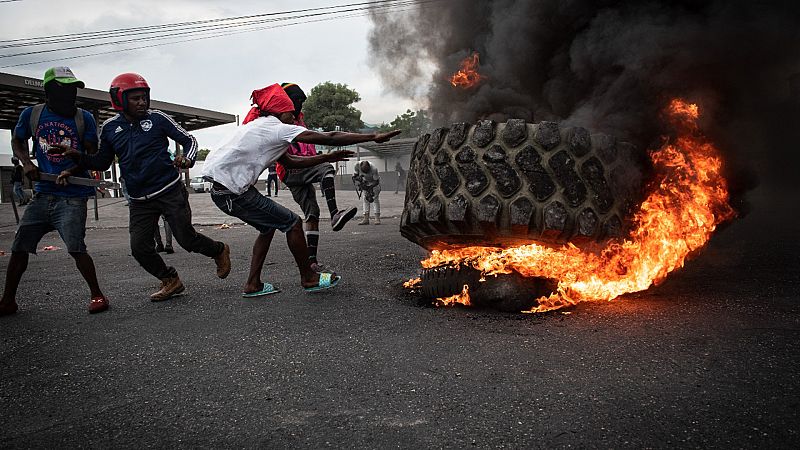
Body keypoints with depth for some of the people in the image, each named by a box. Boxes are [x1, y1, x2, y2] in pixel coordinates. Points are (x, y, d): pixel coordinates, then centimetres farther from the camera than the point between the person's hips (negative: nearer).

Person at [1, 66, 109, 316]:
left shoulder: (84, 118, -1)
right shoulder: (32, 114, 4)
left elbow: (93, 156, 4)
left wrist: (71, 171, -11)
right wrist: (26, 162, 1)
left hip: (72, 195, -3)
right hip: (43, 194, 4)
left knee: (76, 248, -14)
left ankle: (97, 295, 3)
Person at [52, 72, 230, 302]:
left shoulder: (157, 118, -3)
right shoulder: (110, 128, 5)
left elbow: (188, 140, 2)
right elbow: (102, 163, 15)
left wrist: (187, 158, -19)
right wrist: (79, 157, -3)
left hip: (170, 191, -3)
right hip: (140, 200, 4)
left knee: (187, 239, -3)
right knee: (140, 247, -2)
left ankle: (219, 251, 27)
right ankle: (170, 281, 20)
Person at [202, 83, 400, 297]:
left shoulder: (262, 128, 21)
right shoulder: (277, 127, -9)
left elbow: (290, 162, 24)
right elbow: (329, 138, -13)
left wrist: (327, 157, 21)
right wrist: (374, 137, -11)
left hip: (220, 189, 10)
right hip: (232, 192, -10)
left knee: (268, 225, 22)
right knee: (292, 222, -2)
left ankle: (253, 285, 22)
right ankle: (309, 279, 12)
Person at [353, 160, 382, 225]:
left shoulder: (374, 169, -36)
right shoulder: (357, 166, -27)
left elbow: (376, 181, -26)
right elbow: (354, 176, -11)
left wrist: (370, 186, -37)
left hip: (374, 182, -4)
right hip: (365, 182, 4)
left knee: (376, 199, -9)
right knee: (365, 199, -1)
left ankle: (377, 218, -8)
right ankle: (366, 218, 0)